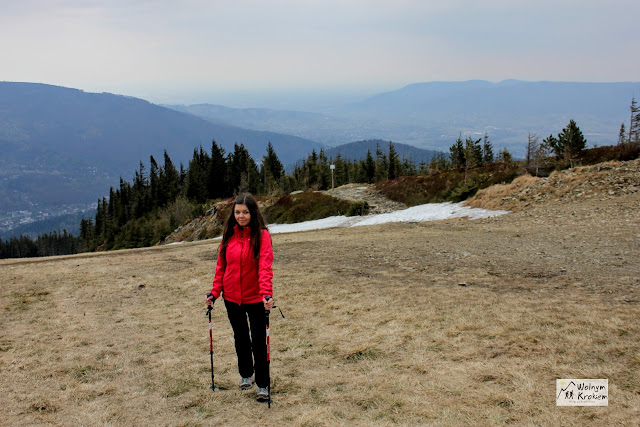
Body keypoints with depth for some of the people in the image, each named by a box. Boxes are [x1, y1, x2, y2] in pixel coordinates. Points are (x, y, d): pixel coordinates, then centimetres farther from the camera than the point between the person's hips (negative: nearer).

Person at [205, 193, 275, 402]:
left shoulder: (262, 235, -11)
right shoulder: (229, 234, 2)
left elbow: (265, 266, -21)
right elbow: (221, 265, 6)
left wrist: (266, 293, -33)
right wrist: (215, 292, -1)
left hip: (255, 297, -4)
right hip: (232, 297, 4)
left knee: (259, 341, -2)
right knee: (241, 338, 19)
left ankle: (262, 385, 14)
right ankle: (246, 374, 41)